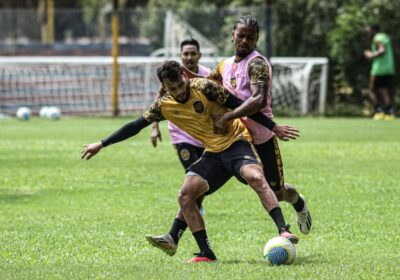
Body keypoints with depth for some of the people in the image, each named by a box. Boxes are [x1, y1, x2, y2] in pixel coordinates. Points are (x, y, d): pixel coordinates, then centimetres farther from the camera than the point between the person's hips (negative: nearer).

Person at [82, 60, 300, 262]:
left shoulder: (204, 87, -13)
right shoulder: (164, 106, 1)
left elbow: (240, 106, -10)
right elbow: (135, 126, 11)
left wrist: (274, 127, -8)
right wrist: (101, 145, 13)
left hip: (236, 142, -5)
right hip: (213, 152, 5)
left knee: (255, 177, -33)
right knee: (186, 195, -11)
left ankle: (283, 231, -39)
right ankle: (206, 253, -7)